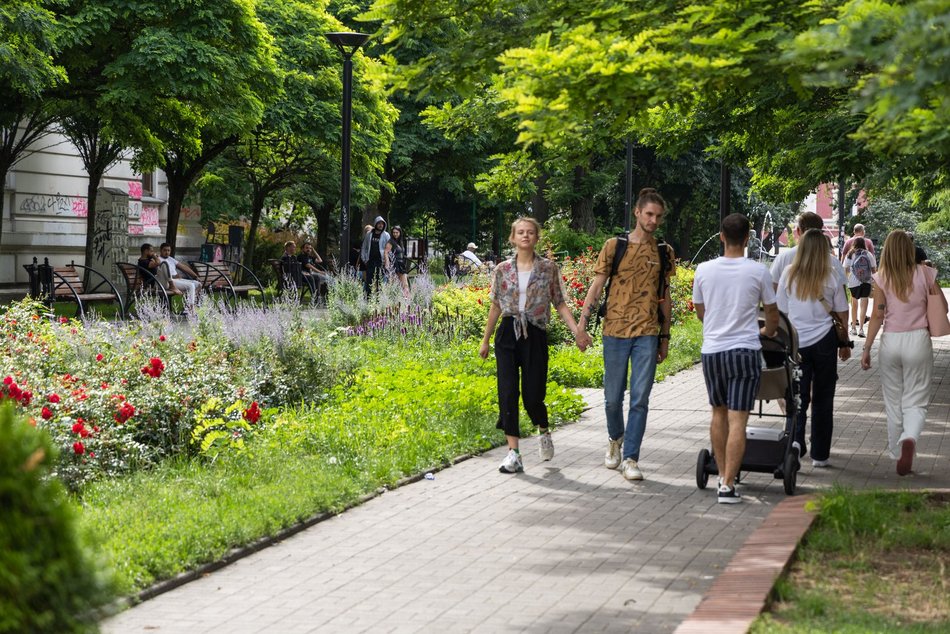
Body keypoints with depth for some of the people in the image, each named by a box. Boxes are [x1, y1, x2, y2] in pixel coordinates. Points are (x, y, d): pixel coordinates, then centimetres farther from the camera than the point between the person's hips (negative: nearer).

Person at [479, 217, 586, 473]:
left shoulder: (549, 268, 2)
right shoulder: (503, 270, 5)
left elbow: (560, 304, 3)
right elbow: (496, 306, 13)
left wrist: (577, 331, -9)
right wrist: (485, 340, 16)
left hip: (535, 336, -1)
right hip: (507, 335, 2)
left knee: (533, 395, -3)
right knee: (507, 392, -5)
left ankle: (544, 432, 31)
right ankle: (513, 453, -1)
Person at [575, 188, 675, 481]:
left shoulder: (663, 253, 8)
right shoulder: (615, 246, 1)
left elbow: (664, 297, 15)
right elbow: (596, 286, 0)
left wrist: (665, 337, 14)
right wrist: (582, 324, -7)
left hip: (648, 334, 1)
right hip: (615, 331, -1)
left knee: (640, 399, -3)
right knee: (613, 397, 8)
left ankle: (630, 458, 3)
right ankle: (615, 438, 36)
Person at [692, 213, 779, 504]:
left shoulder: (704, 270, -1)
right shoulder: (758, 271, -7)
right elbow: (772, 312, 7)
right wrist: (768, 331, 30)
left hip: (711, 351, 3)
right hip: (744, 351, -3)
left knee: (719, 414, 18)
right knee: (737, 420, -4)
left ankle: (723, 476, 24)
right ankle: (728, 485, -8)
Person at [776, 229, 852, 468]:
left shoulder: (789, 275, -1)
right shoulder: (831, 277, -4)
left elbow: (780, 311, 4)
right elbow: (842, 313, 2)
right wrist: (844, 344, 13)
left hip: (796, 343, 1)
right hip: (824, 341, -1)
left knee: (798, 396, 7)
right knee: (823, 399, 9)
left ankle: (795, 440, -16)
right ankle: (820, 455, 13)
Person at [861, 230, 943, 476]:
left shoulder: (881, 278, -3)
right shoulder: (924, 274, -3)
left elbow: (877, 315, -6)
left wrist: (866, 348, -2)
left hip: (891, 341, 1)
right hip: (918, 339, -1)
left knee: (893, 402, 15)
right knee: (915, 402, 3)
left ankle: (897, 453, 22)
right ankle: (910, 438, -26)